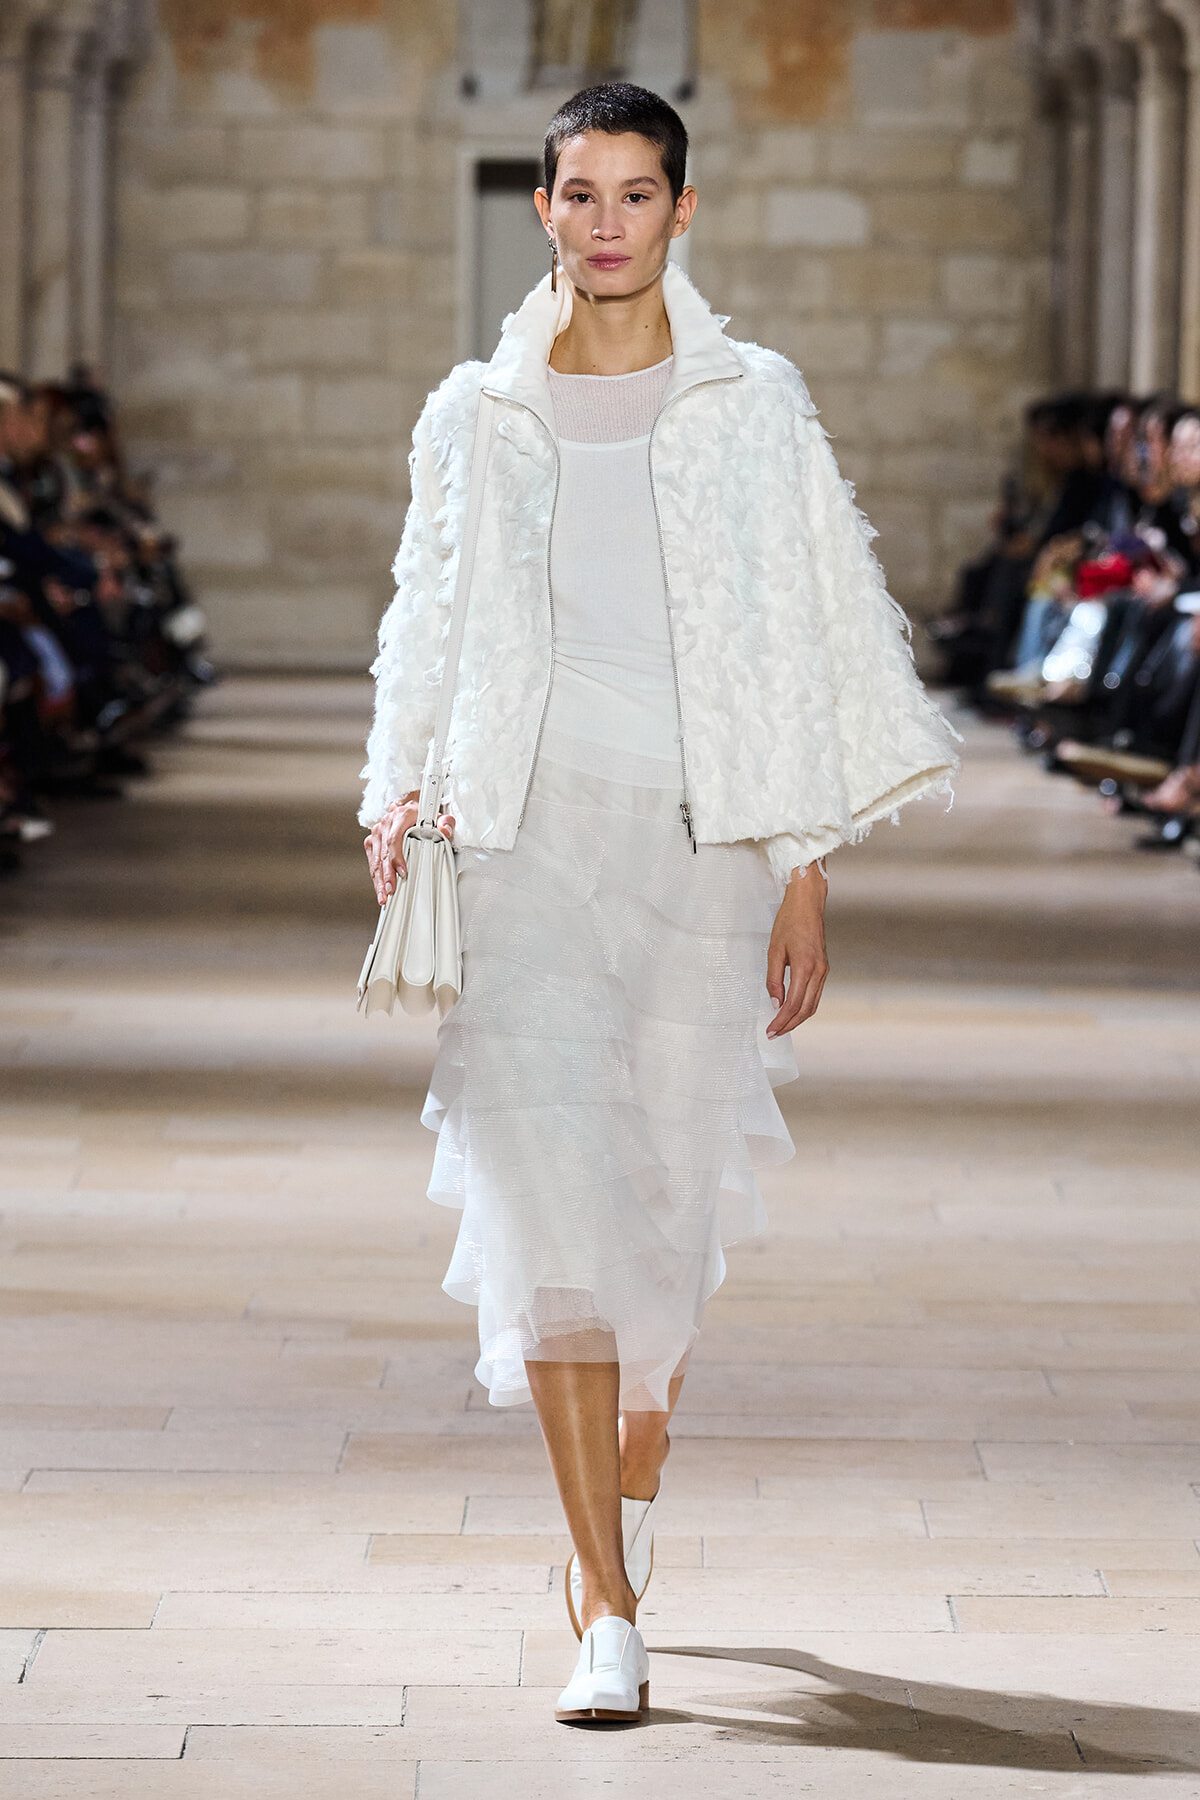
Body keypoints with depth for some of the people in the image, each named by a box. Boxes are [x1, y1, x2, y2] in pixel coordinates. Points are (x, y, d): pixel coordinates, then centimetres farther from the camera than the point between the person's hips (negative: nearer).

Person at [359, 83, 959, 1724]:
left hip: (700, 844, 0)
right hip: (525, 836, 0)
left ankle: (621, 1512, 36)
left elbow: (810, 647, 5)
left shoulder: (754, 407, 5)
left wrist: (804, 882, 0)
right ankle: (609, 1611, -10)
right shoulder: (477, 416, 8)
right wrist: (399, 792, -3)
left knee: (666, 1211, 7)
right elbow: (424, 633, 15)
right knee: (551, 1197, -13)